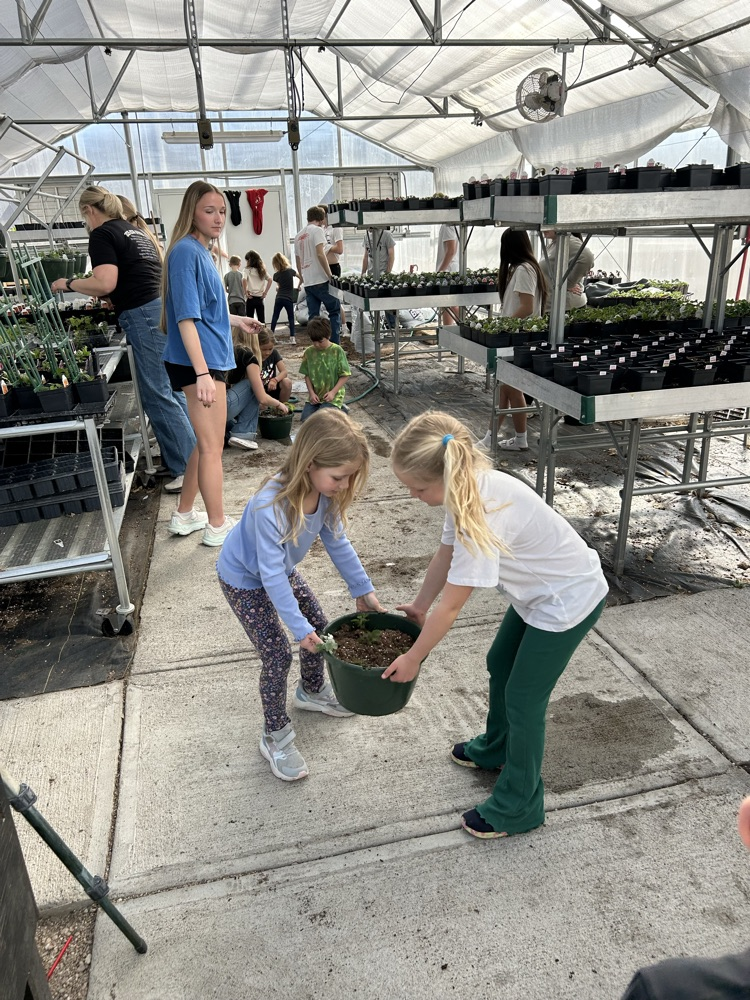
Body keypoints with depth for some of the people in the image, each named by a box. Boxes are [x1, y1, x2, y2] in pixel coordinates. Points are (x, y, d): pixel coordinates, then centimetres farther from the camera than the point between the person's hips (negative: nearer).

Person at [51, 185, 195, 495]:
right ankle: (190, 452, 21)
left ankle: (189, 468, -4)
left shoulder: (102, 234, -4)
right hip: (165, 307, 9)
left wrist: (69, 283, 0)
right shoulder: (136, 229, 22)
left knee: (157, 395, -5)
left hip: (146, 316, -9)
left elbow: (105, 283, -16)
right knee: (170, 390, 14)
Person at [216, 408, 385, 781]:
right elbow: (271, 575, -35)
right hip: (244, 581, -7)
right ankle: (275, 737, 14)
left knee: (319, 629, 14)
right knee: (277, 655, -8)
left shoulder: (326, 492, -21)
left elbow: (337, 543, -6)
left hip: (282, 571, 7)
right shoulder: (270, 506, -42)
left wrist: (363, 589, -4)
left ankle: (312, 692, 43)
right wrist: (298, 626, -31)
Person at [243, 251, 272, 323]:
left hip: (251, 298, -4)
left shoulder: (247, 270, -2)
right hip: (260, 298, 4)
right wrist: (265, 292, 2)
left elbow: (244, 280, -20)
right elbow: (270, 280, 1)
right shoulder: (262, 270, 10)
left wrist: (245, 292, -11)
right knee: (262, 320, 4)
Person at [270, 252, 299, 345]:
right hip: (289, 299, -1)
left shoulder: (276, 275, 0)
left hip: (279, 298, 1)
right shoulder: (290, 271, -2)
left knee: (275, 317, 12)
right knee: (291, 318, 4)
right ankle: (292, 338, -8)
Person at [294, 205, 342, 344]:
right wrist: (330, 275, -13)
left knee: (313, 316, 8)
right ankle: (334, 345, -6)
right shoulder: (317, 230, -4)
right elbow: (320, 255, -16)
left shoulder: (298, 236, 18)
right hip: (321, 280, -7)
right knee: (335, 310, 2)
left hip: (307, 282, 7)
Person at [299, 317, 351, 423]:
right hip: (315, 396, 5)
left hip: (333, 397, -5)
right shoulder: (309, 352, 2)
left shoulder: (337, 351, -9)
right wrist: (311, 392, -6)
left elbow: (345, 375, -8)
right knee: (306, 420, -12)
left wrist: (333, 392, -15)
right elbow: (307, 375, 8)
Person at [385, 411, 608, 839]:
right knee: (500, 664, 24)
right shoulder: (467, 489, -10)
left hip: (569, 600, -9)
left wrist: (414, 658, -14)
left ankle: (520, 807, 24)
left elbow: (451, 606, -27)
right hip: (539, 590, 9)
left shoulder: (482, 513, -36)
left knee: (523, 699, 3)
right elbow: (446, 555, 5)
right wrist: (418, 607, 16)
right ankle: (497, 748, 50)